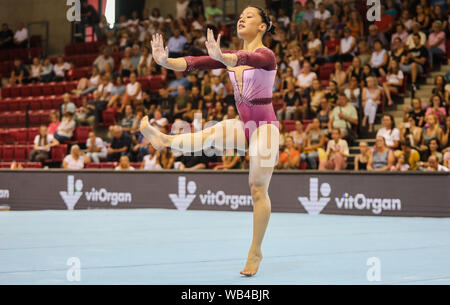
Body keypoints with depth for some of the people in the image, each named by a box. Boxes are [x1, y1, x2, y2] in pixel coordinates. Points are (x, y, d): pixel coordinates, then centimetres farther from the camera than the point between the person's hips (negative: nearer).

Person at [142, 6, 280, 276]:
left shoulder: (266, 55, -13)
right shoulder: (230, 57, 7)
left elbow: (247, 59, -37)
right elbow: (195, 63, -6)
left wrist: (220, 57, -59)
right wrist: (165, 61, -24)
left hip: (264, 126, -7)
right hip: (244, 125, 7)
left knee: (258, 189, -5)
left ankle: (256, 252, 1)